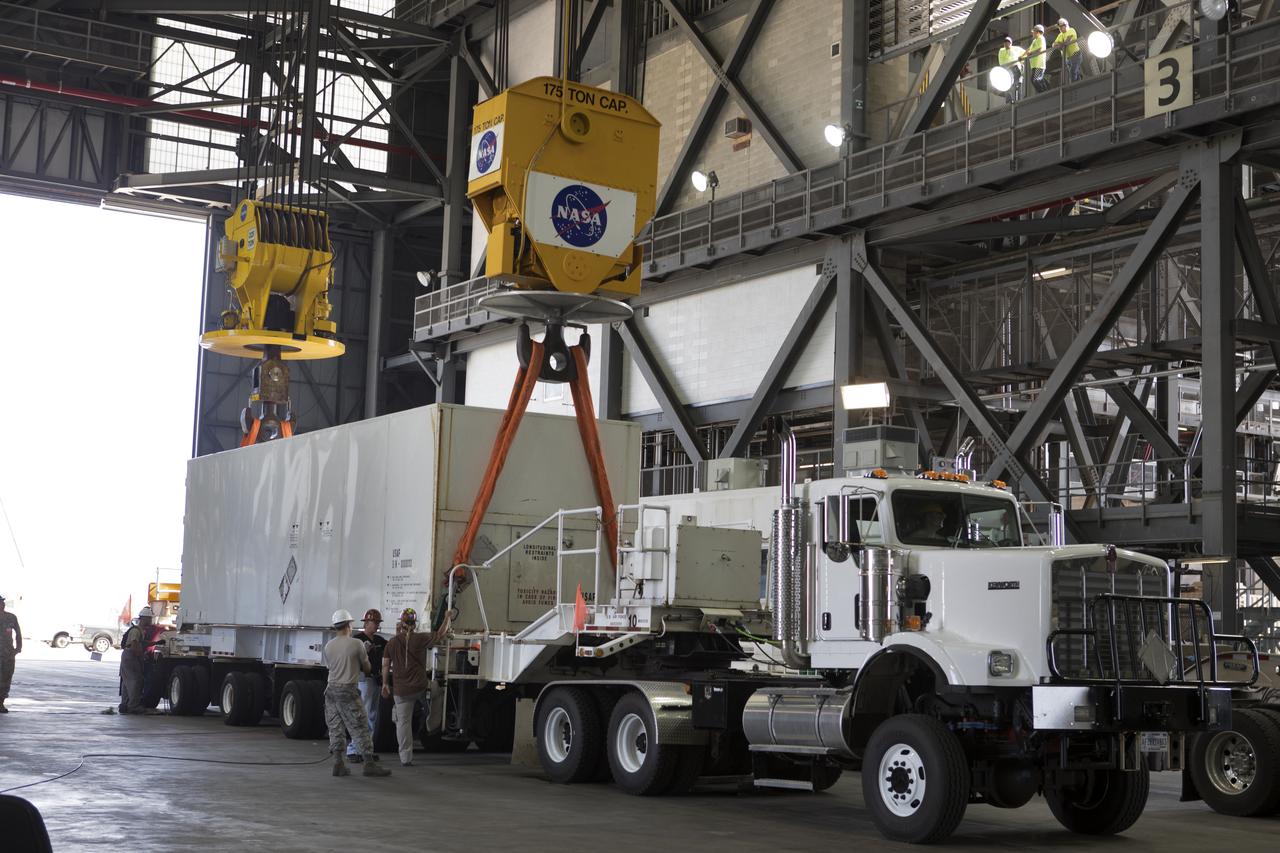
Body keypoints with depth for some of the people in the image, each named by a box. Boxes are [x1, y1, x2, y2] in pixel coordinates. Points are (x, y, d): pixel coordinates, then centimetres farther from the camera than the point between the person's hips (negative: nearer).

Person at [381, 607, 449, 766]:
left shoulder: (392, 642, 2)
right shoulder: (421, 638, -8)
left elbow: (385, 665, 3)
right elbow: (441, 634, -1)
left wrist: (385, 683, 13)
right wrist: (447, 618, 15)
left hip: (400, 690, 2)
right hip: (420, 687, -2)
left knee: (403, 722, 7)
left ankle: (406, 758, 8)